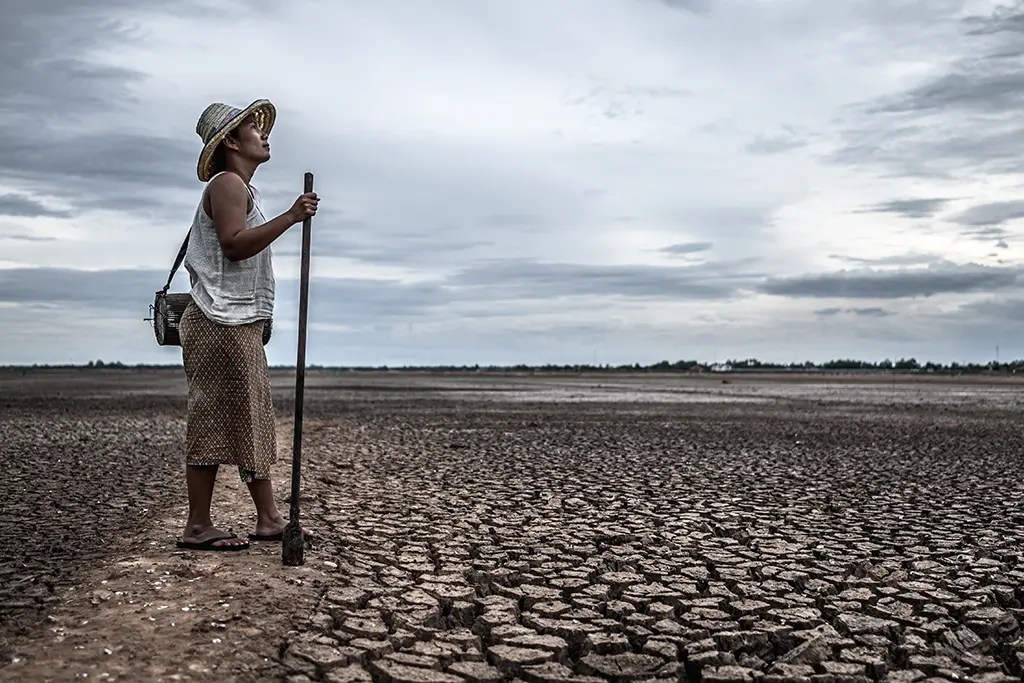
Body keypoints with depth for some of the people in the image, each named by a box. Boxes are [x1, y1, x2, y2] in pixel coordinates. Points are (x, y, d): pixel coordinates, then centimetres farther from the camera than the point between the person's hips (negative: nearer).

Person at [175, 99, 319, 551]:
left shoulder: (240, 188, 25)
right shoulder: (228, 183, -6)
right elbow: (234, 243, -20)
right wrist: (290, 217, -25)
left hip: (240, 325, 11)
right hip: (223, 323, -11)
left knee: (252, 421, 8)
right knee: (214, 421, -8)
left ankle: (268, 519, 11)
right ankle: (198, 527, -3)